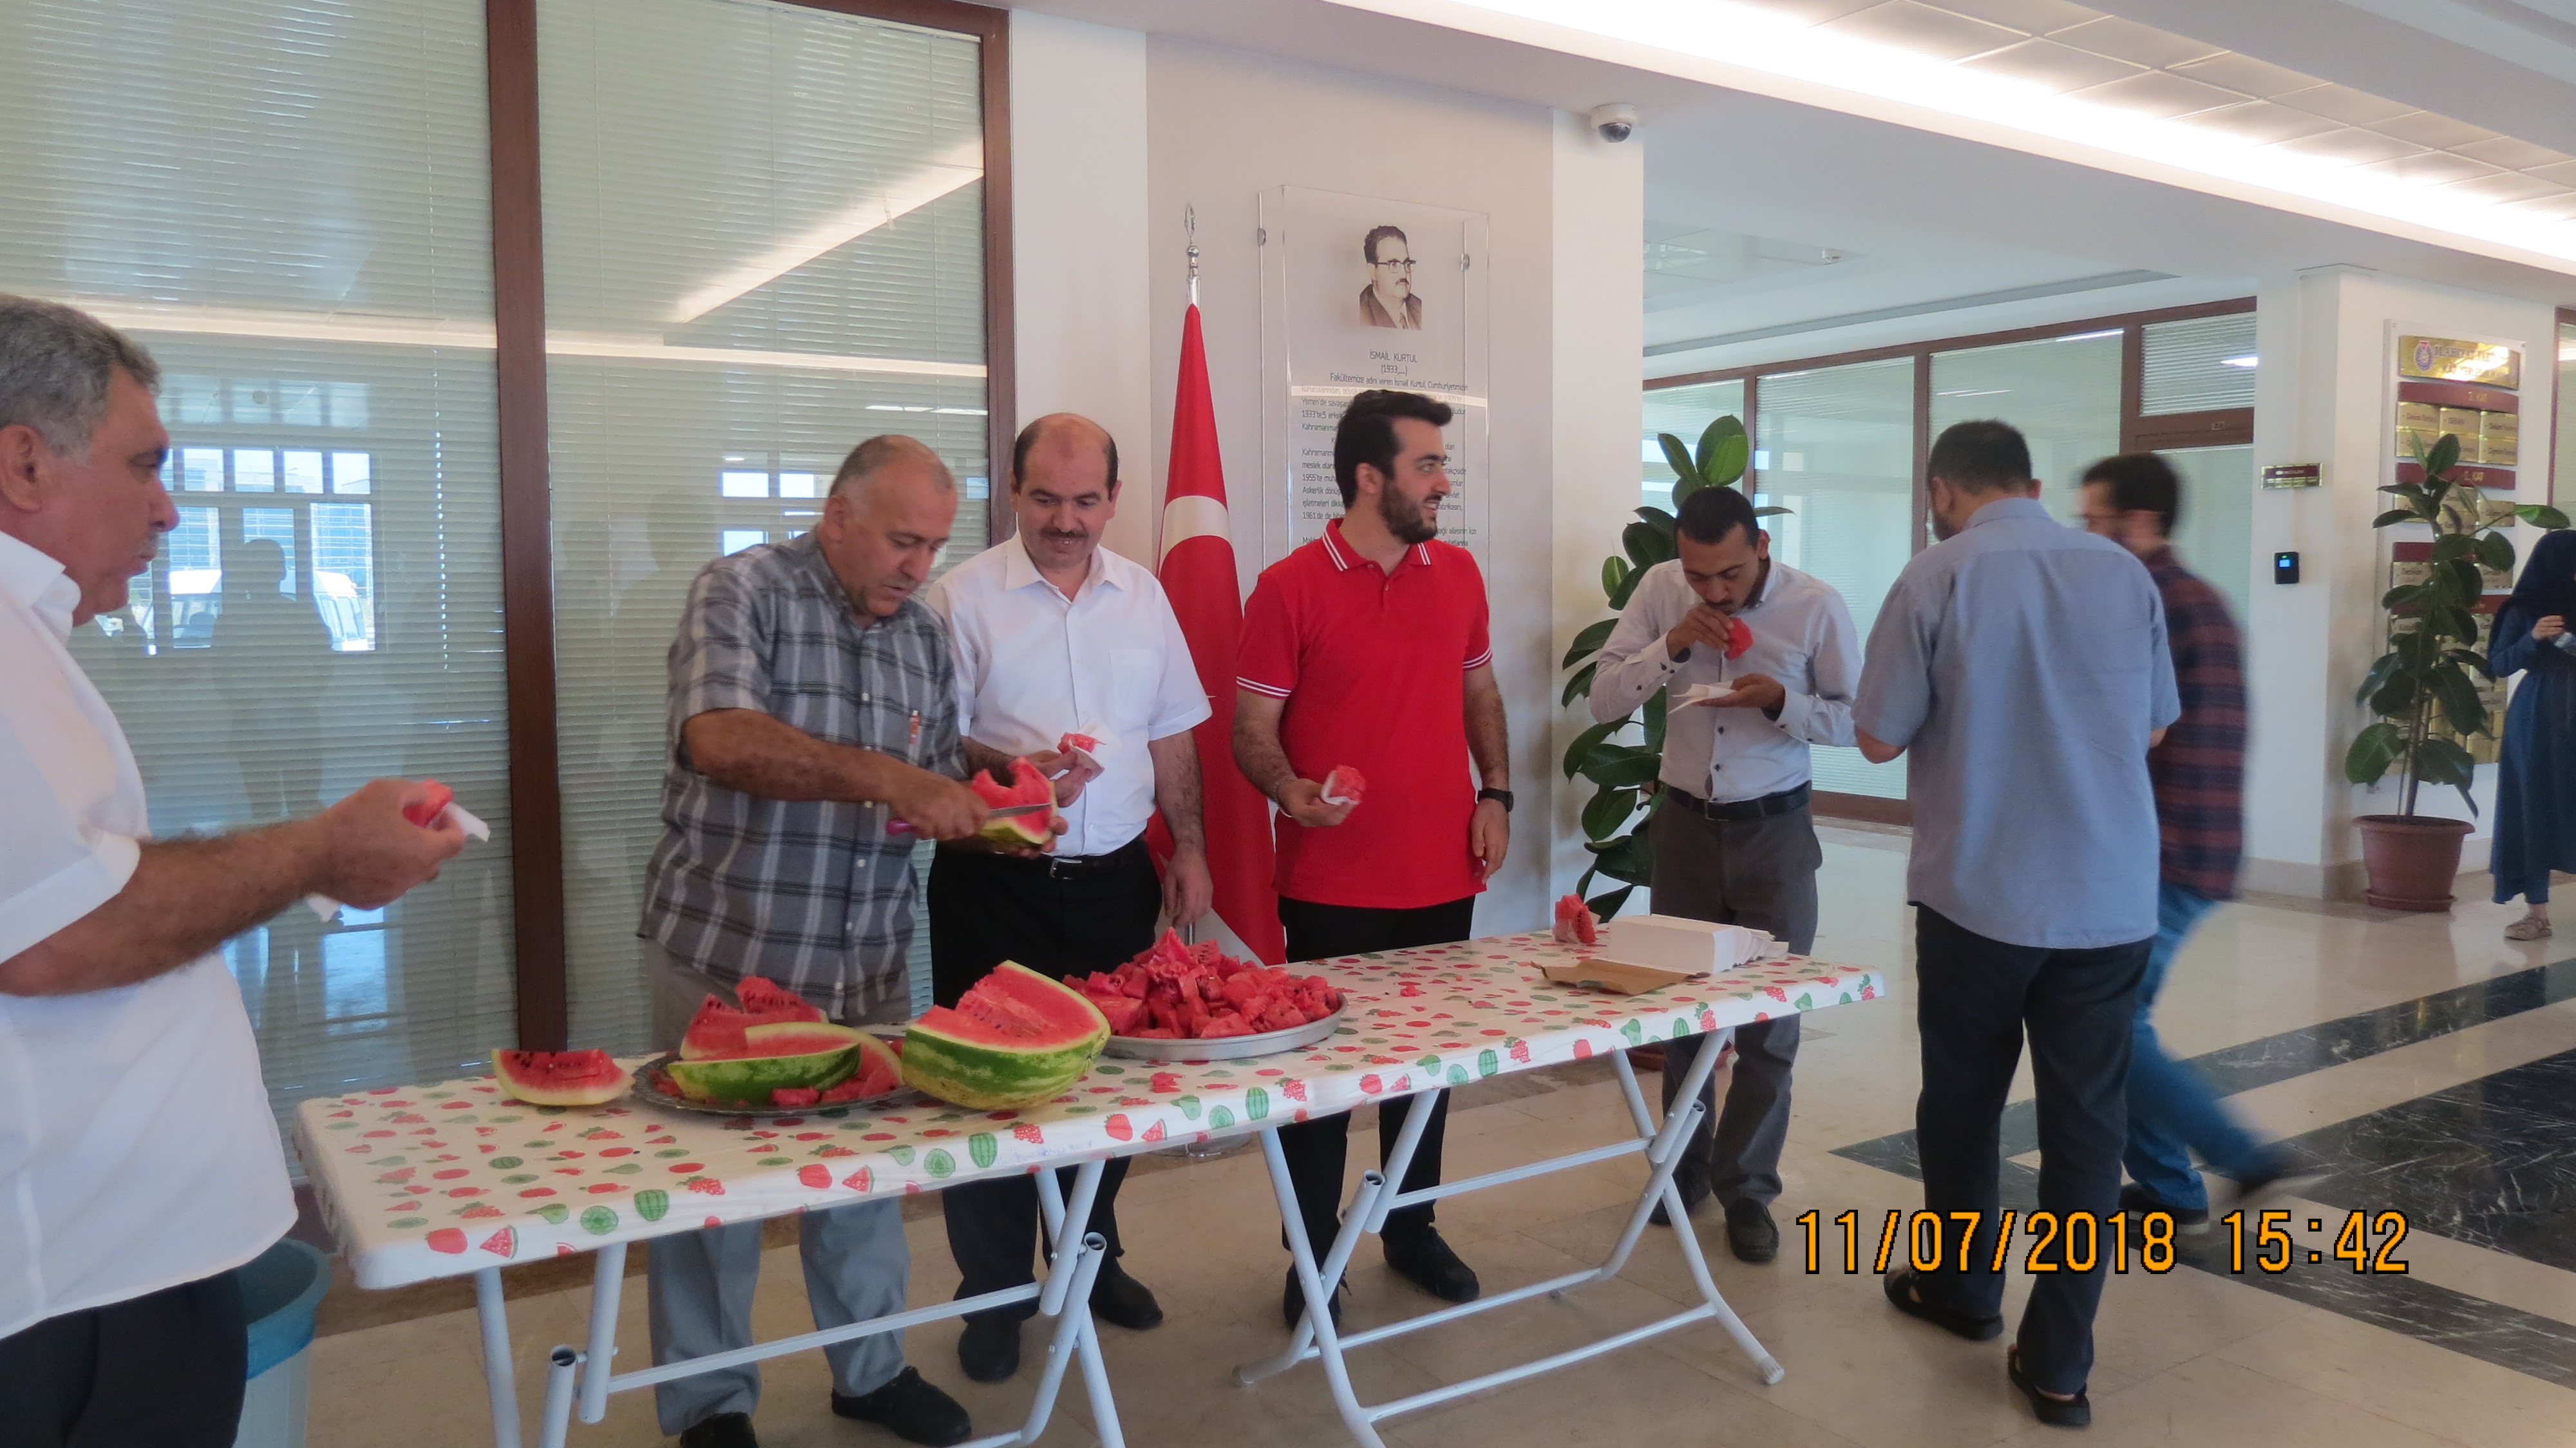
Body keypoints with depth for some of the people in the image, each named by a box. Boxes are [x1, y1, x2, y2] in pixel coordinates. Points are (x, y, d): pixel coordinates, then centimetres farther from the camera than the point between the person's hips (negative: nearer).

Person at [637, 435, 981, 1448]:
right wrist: (887, 777, -33)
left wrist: (982, 812, -8)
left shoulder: (923, 633, 8)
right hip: (726, 952, -5)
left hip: (868, 963, 5)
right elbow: (718, 740, -27)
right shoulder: (743, 592, -10)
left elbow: (937, 783, 15)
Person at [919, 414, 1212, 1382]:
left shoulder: (1141, 594, 8)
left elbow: (1171, 734, 14)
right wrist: (1012, 772, -25)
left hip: (1117, 878, 4)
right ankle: (995, 1291, 21)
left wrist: (1188, 848, 10)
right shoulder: (964, 597, -6)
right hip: (996, 884, -4)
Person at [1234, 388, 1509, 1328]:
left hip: (1444, 879, 5)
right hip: (1333, 889, -5)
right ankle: (1313, 1255, 23)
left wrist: (1495, 795, 4)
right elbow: (1251, 727, -7)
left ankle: (1412, 1230, 34)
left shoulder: (1458, 574, 6)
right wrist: (1292, 792, -26)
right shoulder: (1291, 588, -9)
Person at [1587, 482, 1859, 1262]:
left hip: (1774, 830, -2)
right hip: (1684, 822, 2)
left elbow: (1858, 719, -5)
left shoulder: (1816, 605, -13)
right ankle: (1686, 1167, 29)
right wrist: (1671, 646, -22)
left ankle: (1748, 1189, 17)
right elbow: (1603, 702, -6)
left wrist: (1782, 701, -24)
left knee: (1769, 1019, 2)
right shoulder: (1660, 589, -6)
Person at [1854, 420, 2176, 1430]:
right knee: (2086, 1121, 7)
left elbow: (1879, 740, -5)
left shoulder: (1937, 577, -9)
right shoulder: (2126, 573, 2)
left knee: (1963, 1098, 17)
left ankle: (1962, 1287, 35)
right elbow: (2151, 728, 13)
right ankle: (2058, 1362, 11)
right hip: (2109, 900, 3)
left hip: (1977, 894, -2)